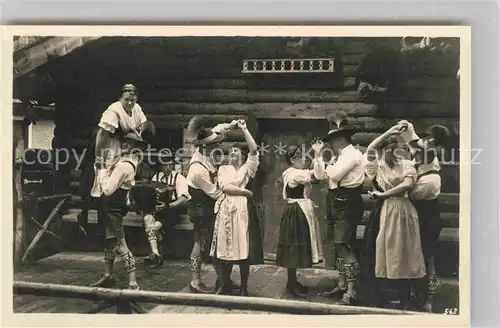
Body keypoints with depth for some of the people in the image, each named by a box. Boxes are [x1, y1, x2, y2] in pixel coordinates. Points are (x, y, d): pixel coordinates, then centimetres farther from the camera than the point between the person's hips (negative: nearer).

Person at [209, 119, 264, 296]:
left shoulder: (248, 167, 10)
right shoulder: (223, 169, 16)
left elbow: (253, 149, -7)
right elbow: (224, 186, -2)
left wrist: (244, 129, -6)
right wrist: (244, 190, -6)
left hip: (242, 208, -2)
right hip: (226, 208, 2)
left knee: (243, 246, -3)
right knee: (226, 246, 3)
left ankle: (244, 286, 5)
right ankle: (226, 283, 15)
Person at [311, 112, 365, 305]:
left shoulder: (352, 154, -12)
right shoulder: (340, 157, 16)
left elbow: (334, 174, -23)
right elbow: (319, 175, 15)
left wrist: (328, 165, -3)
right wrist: (318, 154, 9)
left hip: (347, 203, -10)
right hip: (336, 202, 10)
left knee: (346, 246, -10)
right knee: (338, 245, 14)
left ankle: (351, 292, -5)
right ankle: (342, 285, 24)